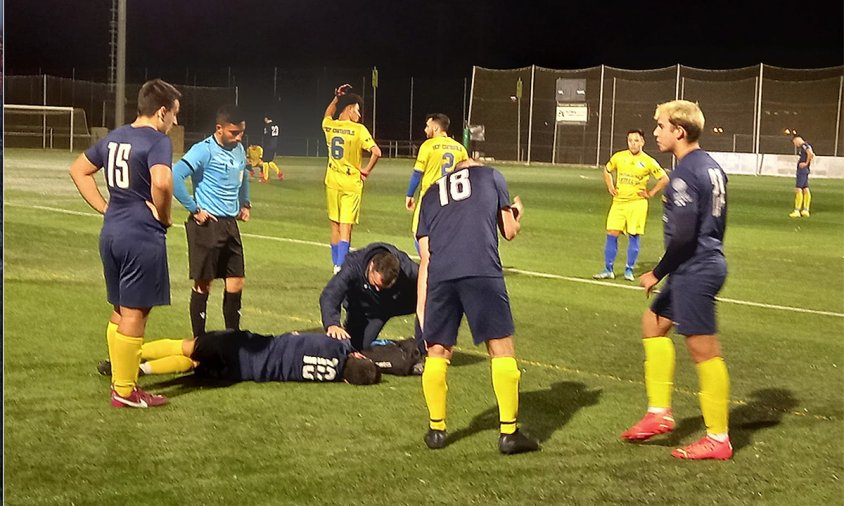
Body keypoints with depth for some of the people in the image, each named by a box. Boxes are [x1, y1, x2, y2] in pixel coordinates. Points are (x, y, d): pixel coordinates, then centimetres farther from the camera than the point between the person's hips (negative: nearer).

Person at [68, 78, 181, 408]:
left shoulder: (114, 137, 13)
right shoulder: (157, 141, -13)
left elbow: (78, 170, 21)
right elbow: (161, 182, -31)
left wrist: (104, 207, 15)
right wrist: (164, 216, -13)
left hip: (111, 233, 8)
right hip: (142, 236, -8)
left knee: (120, 310, 18)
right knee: (135, 313, 0)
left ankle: (120, 379, 27)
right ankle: (125, 391, 6)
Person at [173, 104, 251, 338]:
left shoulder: (239, 150, 10)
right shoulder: (204, 150, -14)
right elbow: (175, 177, -24)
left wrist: (245, 203, 19)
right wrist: (194, 209, -18)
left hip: (230, 223, 7)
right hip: (207, 224, -7)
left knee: (236, 284, 9)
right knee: (203, 284, 2)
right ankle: (199, 341, 12)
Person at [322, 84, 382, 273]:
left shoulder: (329, 126, 1)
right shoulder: (358, 130, -13)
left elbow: (328, 114, 28)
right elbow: (376, 152, -20)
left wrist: (337, 97, 26)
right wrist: (367, 171, -6)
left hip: (332, 181, 5)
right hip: (351, 183, -5)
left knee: (335, 226, 15)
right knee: (346, 227, -4)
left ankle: (336, 265, 23)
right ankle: (341, 266, -10)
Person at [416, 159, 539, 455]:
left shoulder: (432, 194, 28)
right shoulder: (491, 176, 22)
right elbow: (509, 232, 21)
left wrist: (421, 305, 21)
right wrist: (517, 214, 44)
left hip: (440, 275, 3)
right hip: (483, 272, -3)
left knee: (437, 351, 16)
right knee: (502, 349, 5)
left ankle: (436, 429, 20)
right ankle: (509, 433, 5)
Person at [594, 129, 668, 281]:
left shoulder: (648, 162, -4)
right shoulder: (619, 157, 4)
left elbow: (664, 179, 2)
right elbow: (607, 171, 21)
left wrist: (650, 193, -2)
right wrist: (610, 188, 11)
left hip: (637, 203, -2)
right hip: (619, 201, 2)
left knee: (633, 236, 0)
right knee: (612, 234, -3)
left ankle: (629, 270, 12)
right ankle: (608, 270, 5)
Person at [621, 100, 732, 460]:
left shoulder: (685, 174, -18)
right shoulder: (711, 167, 12)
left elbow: (683, 235, -23)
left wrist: (657, 274, -11)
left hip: (694, 269, -11)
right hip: (710, 261, 11)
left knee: (703, 349, -4)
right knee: (654, 323, 20)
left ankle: (718, 440, 3)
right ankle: (659, 413, 22)